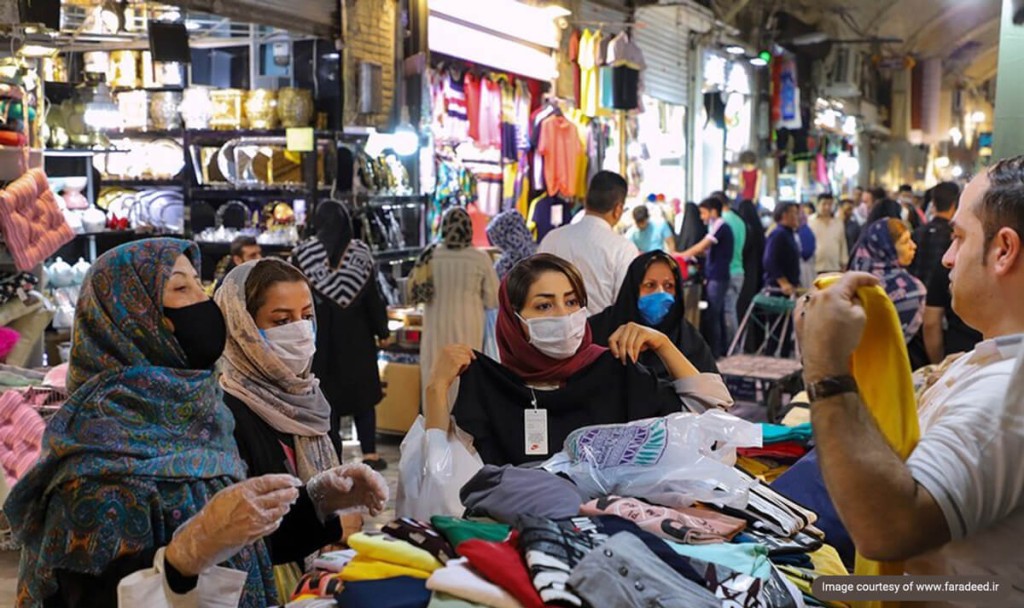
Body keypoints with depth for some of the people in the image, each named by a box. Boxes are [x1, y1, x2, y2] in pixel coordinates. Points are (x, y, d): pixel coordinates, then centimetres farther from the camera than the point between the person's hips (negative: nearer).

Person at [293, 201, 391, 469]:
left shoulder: (302, 254, -6)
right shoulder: (361, 252, -4)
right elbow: (373, 295, -2)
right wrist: (381, 329, 7)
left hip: (321, 335, -1)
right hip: (356, 335, 1)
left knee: (327, 395, 7)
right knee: (363, 391, 12)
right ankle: (369, 453, 8)